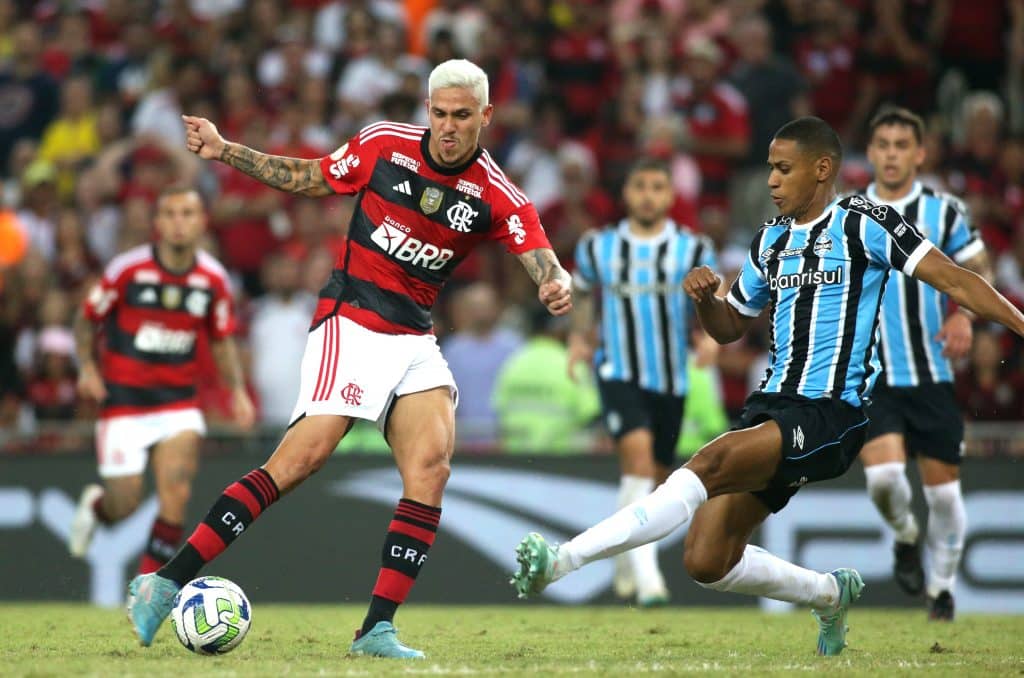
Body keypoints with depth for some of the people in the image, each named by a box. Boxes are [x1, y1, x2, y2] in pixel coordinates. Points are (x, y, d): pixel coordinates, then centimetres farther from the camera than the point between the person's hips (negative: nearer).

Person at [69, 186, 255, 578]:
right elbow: (86, 320, 2)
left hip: (178, 400, 2)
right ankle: (96, 505, 37)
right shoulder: (128, 269, -10)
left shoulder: (214, 279, -1)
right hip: (123, 399, -2)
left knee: (176, 493, -18)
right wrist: (87, 366, -11)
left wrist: (237, 389, 2)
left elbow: (222, 340, 13)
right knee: (124, 505, -2)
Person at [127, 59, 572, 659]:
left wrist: (559, 287, -35)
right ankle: (167, 583, -17)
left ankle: (377, 629, -13)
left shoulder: (500, 198, -1)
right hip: (351, 322, -3)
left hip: (416, 340, 3)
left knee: (431, 465, -17)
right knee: (304, 454, -18)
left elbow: (545, 266, -12)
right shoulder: (383, 144, -1)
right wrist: (224, 152, 10)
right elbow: (308, 179, 14)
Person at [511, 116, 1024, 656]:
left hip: (831, 414, -8)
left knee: (711, 464, -30)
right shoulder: (771, 239, 17)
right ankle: (830, 594, 24)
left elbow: (954, 280, -5)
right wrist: (703, 296, 4)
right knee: (706, 562, -1)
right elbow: (728, 328, 26)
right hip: (773, 406, 8)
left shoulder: (863, 223, -2)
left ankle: (560, 561, -37)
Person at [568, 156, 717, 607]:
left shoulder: (693, 250, 0)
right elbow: (583, 292, 22)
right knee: (638, 452, -25)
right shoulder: (597, 247, 3)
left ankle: (627, 562, 39)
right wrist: (579, 337, 9)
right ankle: (645, 572, -28)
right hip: (618, 373, -2)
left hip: (671, 379, 2)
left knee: (658, 475, 12)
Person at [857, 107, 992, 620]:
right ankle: (905, 538, 13)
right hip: (870, 377, -1)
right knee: (883, 473, -20)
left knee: (942, 486, 2)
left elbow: (980, 271, 9)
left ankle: (943, 588, 22)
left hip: (931, 374, 1)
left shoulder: (943, 211, 2)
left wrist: (963, 316, -10)